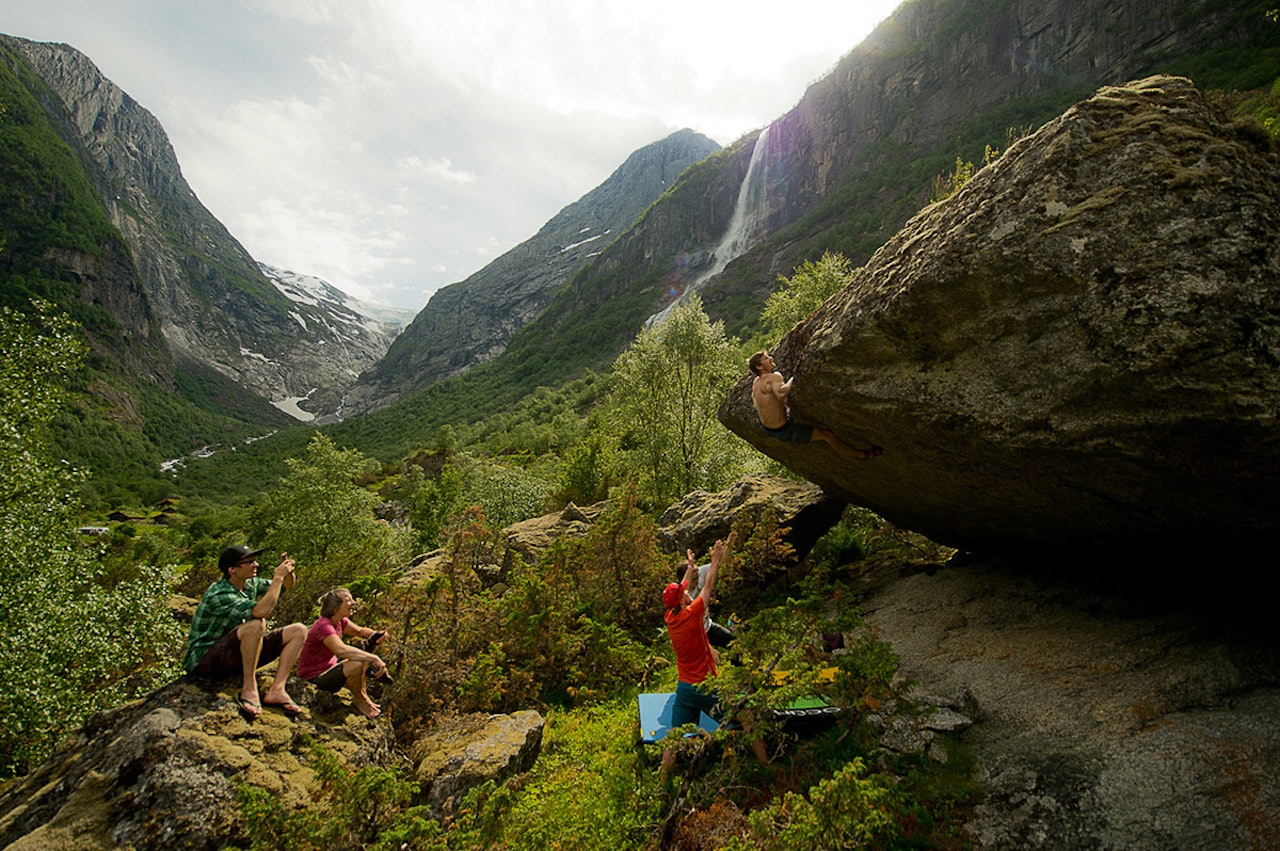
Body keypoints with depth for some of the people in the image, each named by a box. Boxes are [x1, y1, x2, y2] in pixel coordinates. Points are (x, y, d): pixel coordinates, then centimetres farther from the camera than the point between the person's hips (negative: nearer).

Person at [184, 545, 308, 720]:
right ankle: (249, 689, -20)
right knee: (256, 624, -35)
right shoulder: (219, 595, -23)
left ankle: (276, 690, -17)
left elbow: (286, 587, 19)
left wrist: (288, 572, -4)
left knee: (298, 631, -5)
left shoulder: (250, 584, 2)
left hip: (237, 656, 8)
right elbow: (261, 611, -38)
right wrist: (278, 577, -27)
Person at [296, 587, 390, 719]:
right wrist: (374, 658, -44)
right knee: (357, 665, -31)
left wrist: (378, 635, -10)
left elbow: (360, 631, 12)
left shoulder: (340, 621, 1)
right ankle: (359, 699, -3)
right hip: (314, 678, -10)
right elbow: (341, 650, -42)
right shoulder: (324, 626, -27)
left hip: (329, 668, 10)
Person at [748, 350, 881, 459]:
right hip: (784, 431, -9)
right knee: (827, 434, -3)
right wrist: (792, 379, -26)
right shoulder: (773, 377, -23)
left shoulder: (756, 382, 3)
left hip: (767, 428, 9)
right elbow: (781, 394, -43)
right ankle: (862, 455, 10)